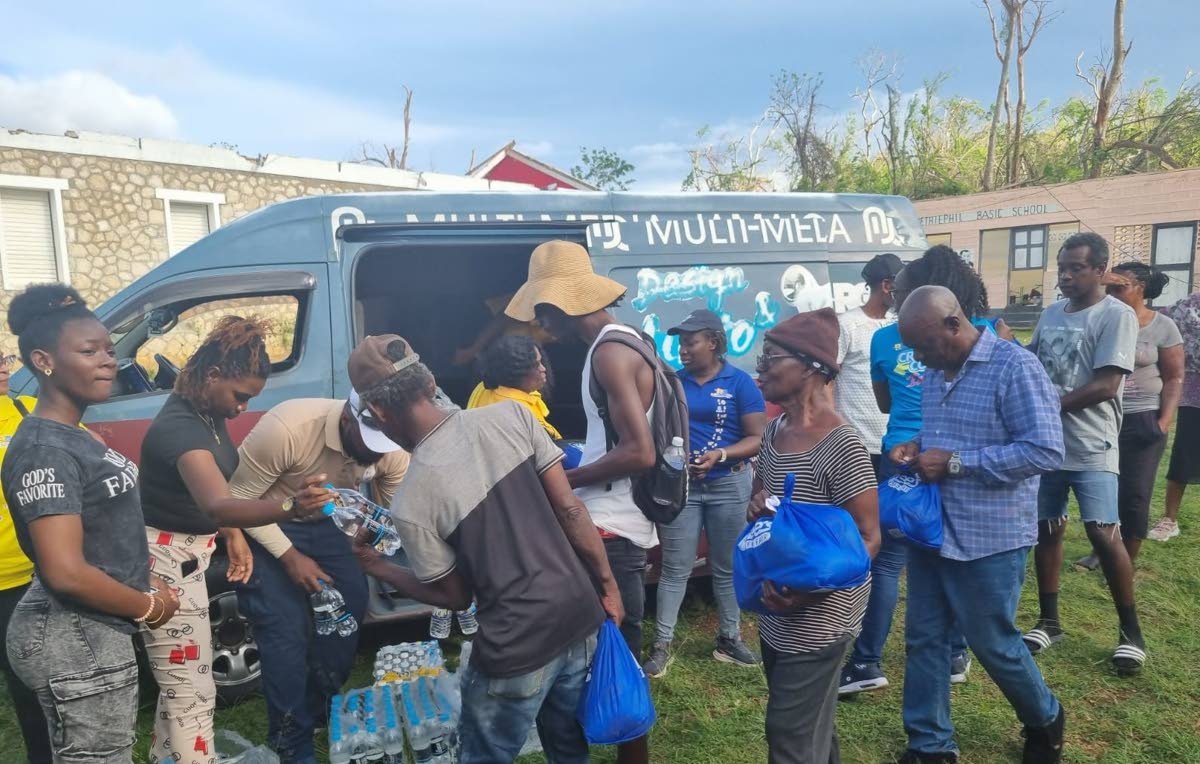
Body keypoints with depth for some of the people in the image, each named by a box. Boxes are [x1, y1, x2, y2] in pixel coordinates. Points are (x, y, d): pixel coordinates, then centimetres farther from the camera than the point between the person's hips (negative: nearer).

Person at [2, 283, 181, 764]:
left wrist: (147, 584, 8)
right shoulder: (44, 450, -21)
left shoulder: (71, 437, 8)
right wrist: (149, 608, -13)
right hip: (75, 643, -9)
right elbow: (65, 572, -26)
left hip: (93, 634, 9)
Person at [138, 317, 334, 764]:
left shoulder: (206, 414, 1)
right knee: (192, 691, -4)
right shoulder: (180, 428, -29)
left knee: (182, 682, 25)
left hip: (187, 553, 10)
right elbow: (217, 505, -46)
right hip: (166, 560, -10)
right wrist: (292, 507, -61)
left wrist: (234, 537, 7)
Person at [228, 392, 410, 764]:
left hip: (327, 522, 5)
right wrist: (290, 557, -25)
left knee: (352, 602, -4)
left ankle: (320, 710, 21)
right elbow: (237, 498, -24)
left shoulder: (393, 452, -21)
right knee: (286, 627, -8)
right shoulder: (286, 428, -36)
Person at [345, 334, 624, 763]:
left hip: (518, 651, -4)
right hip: (581, 618, 5)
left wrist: (378, 569, 11)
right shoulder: (512, 416, -9)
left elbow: (456, 597, -3)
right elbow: (569, 509, -5)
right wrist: (608, 584, 7)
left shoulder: (410, 503, -17)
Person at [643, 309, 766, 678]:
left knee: (728, 566, 13)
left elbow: (758, 438, -9)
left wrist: (720, 455, -22)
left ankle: (729, 639, 29)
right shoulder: (674, 381, 3)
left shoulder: (739, 381, -6)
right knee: (675, 567, 4)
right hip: (681, 484, 1)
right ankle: (662, 645, 12)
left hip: (729, 485, -1)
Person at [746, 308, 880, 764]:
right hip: (776, 615, 8)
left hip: (818, 617, -8)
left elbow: (869, 539, -18)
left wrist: (812, 591, -30)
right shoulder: (773, 432, 4)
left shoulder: (840, 444, -21)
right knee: (812, 727, 23)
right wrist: (757, 507, -7)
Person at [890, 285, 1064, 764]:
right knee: (923, 638, 11)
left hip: (989, 538, -7)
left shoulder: (1015, 368, -16)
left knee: (992, 643, 11)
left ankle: (1045, 722, 41)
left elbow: (1046, 451, -20)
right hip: (929, 531, 7)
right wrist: (915, 447, 0)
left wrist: (956, 463, -22)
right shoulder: (934, 373, 8)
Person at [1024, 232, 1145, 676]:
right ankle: (1049, 621, 23)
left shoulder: (1116, 315, -9)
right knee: (1047, 530, 10)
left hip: (1090, 446, -6)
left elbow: (1106, 385, -17)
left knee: (1102, 533, -9)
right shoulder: (1051, 314, 11)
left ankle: (1131, 632, 10)